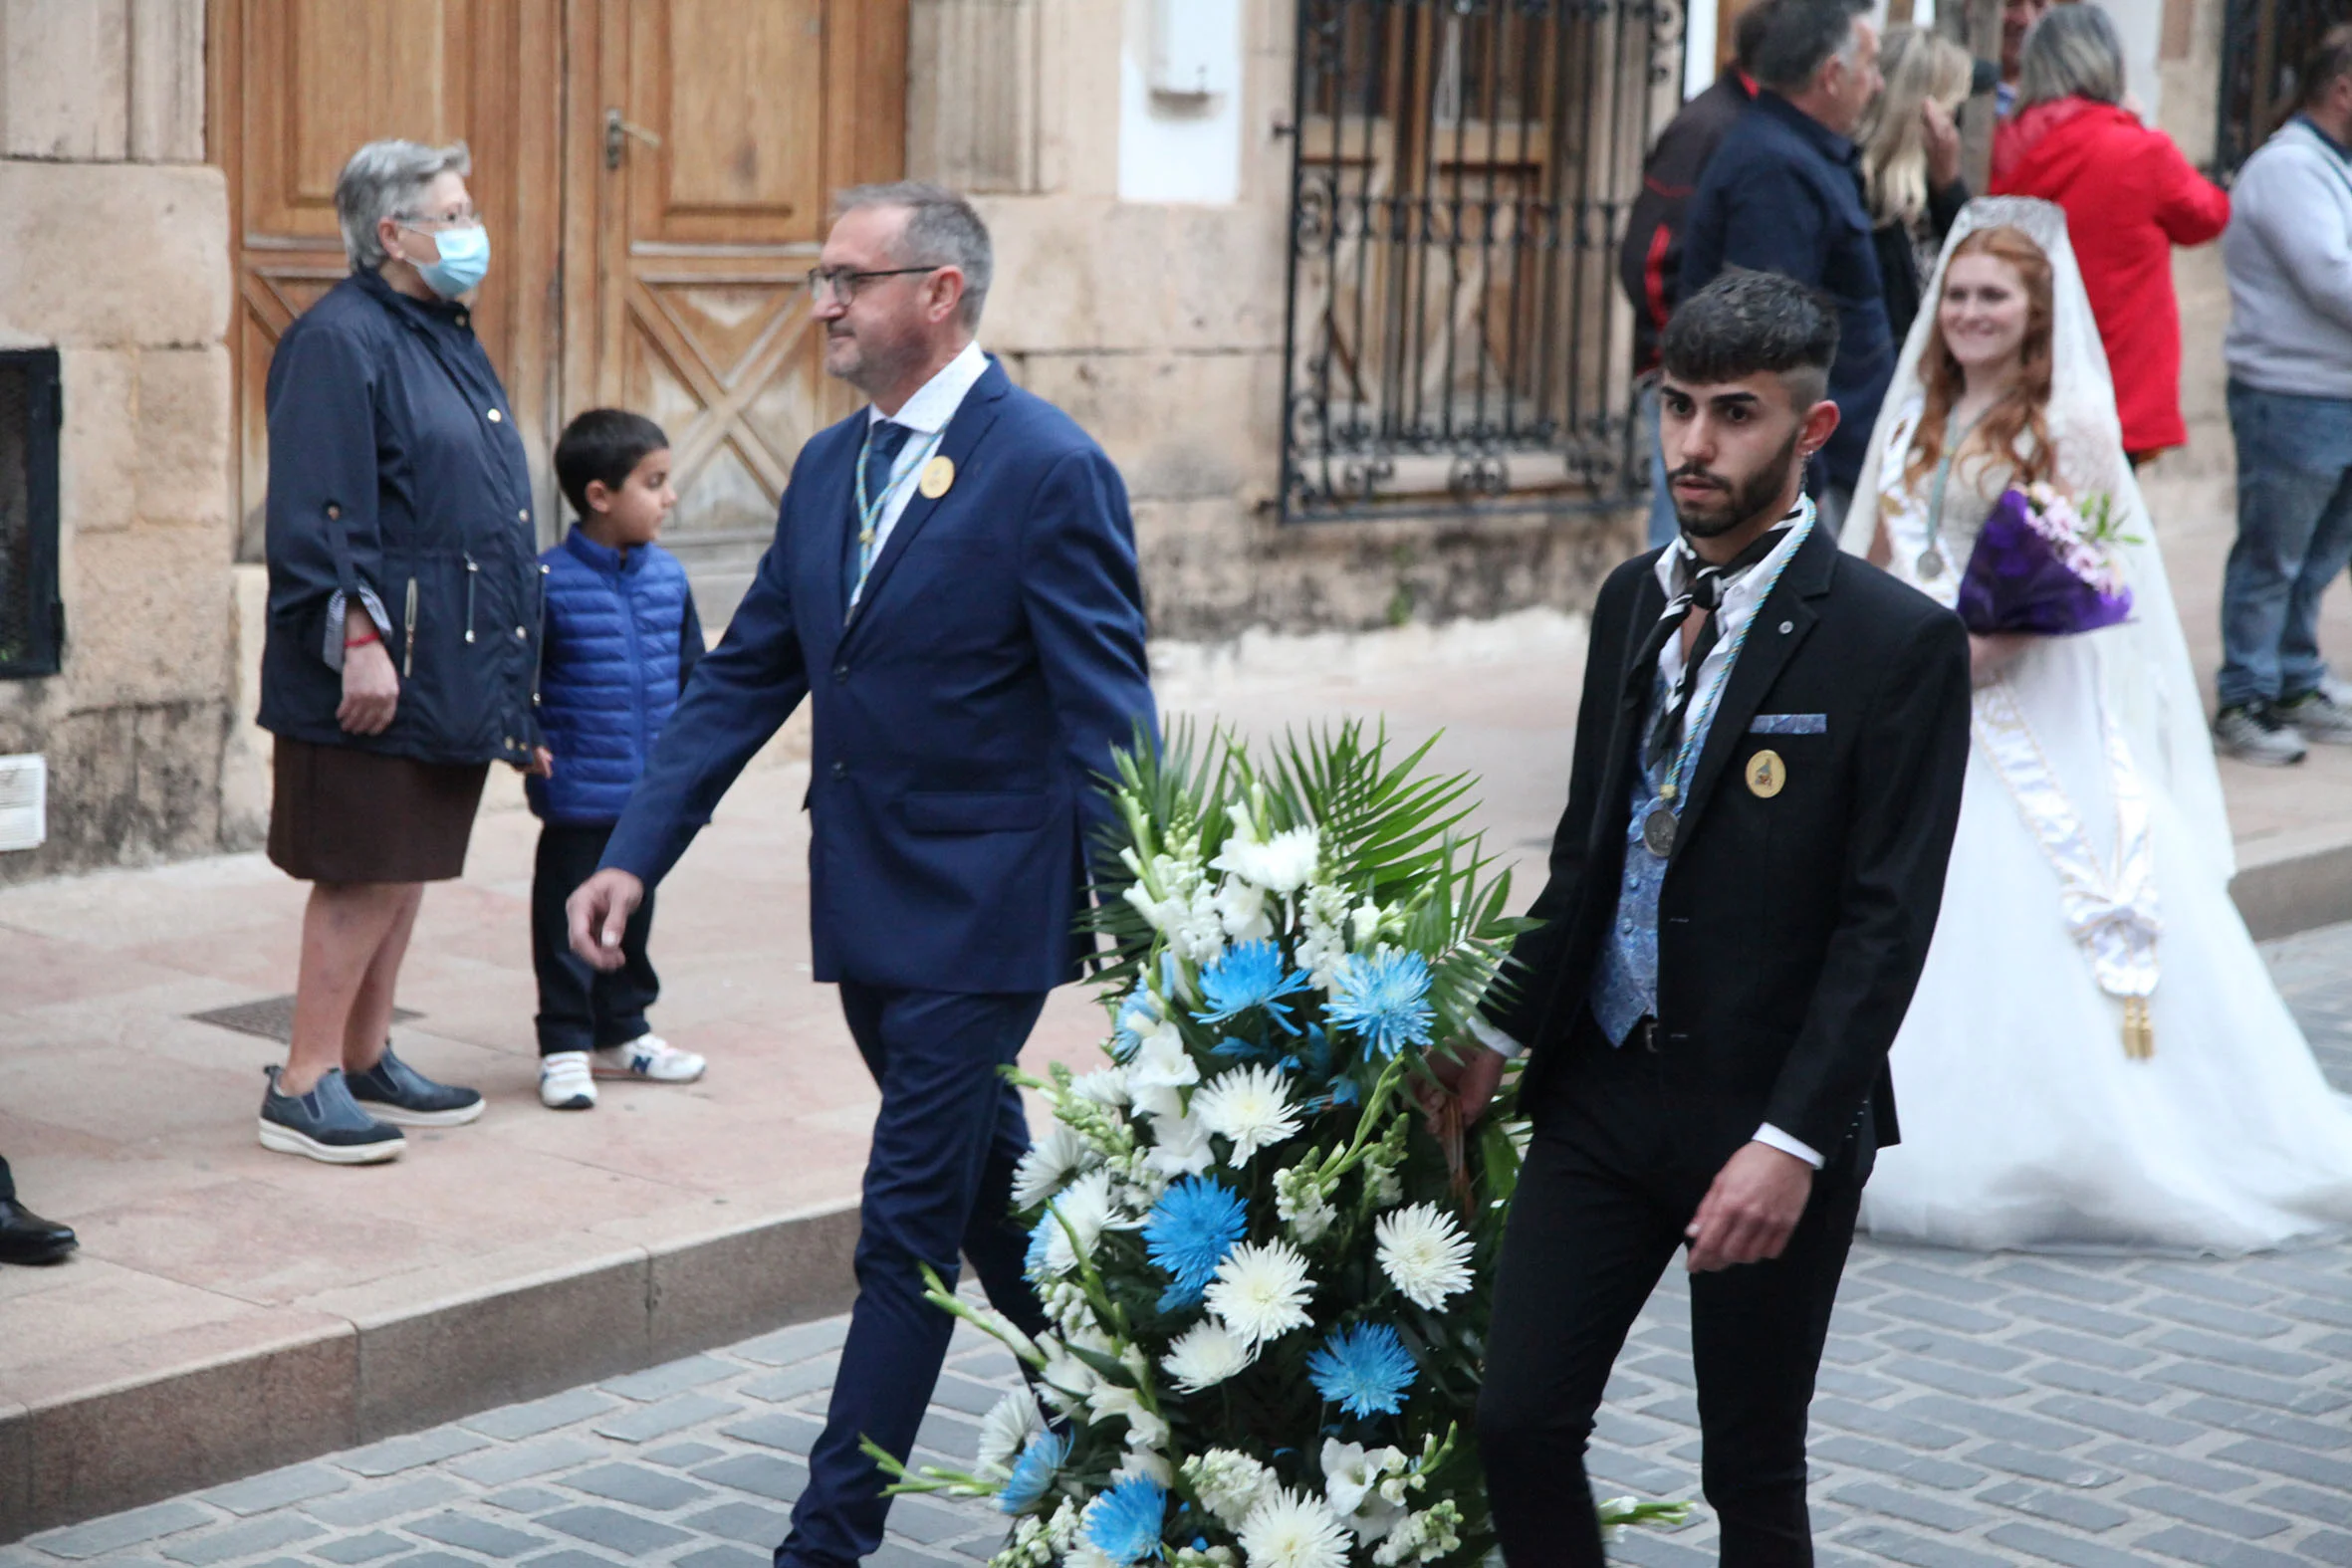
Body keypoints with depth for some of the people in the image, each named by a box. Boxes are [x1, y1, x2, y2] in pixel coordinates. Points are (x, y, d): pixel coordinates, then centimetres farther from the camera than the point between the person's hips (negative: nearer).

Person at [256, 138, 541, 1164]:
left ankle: (367, 1060, 25)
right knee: (365, 873, -5)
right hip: (379, 671, -9)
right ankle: (303, 1087, 3)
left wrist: (505, 674, 22)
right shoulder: (339, 342, -13)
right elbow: (320, 512, -19)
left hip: (449, 670, 9)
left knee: (408, 867, 14)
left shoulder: (446, 337, 17)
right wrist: (359, 638, -25)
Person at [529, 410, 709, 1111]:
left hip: (650, 794, 6)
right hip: (577, 796, -5)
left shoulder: (669, 578, 4)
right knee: (568, 922, 3)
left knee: (633, 915, 17)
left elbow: (693, 674, 14)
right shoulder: (549, 583, -12)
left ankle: (622, 1033, 31)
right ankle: (564, 1045, 14)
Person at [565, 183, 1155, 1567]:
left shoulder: (1050, 468, -13)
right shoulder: (829, 467, 9)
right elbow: (743, 681, 11)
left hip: (980, 915, -8)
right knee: (987, 1191, 20)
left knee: (910, 1226, -3)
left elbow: (1106, 716, -15)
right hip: (868, 913, 8)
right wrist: (633, 854, 4)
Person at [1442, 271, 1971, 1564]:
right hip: (1603, 1089, 5)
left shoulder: (1895, 642, -11)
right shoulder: (1632, 600, 9)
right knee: (1518, 1421, 1)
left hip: (1768, 1117, -5)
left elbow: (1886, 921, -14)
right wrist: (1501, 1035, 13)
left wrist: (1793, 1142, -19)